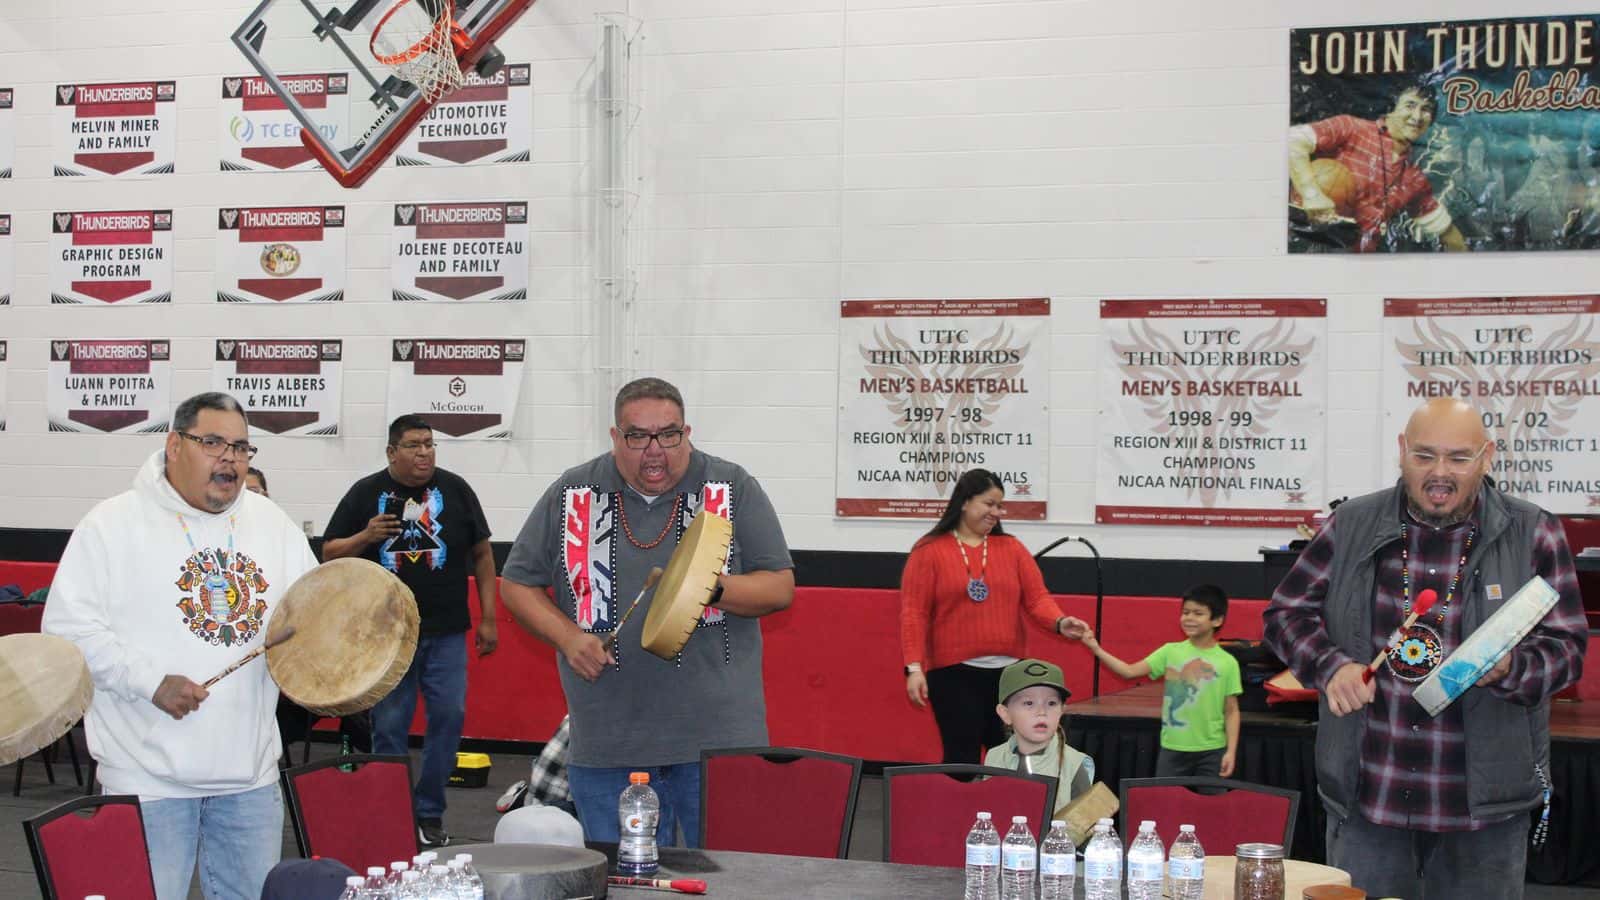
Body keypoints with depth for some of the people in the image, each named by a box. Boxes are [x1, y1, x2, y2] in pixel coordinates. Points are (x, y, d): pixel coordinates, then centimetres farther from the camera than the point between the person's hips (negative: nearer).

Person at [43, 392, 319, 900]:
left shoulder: (271, 523, 9)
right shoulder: (113, 524, -6)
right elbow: (69, 626, -10)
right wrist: (151, 681, -18)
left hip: (250, 770, 5)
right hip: (149, 775, -5)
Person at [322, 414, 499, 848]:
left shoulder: (455, 489, 4)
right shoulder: (366, 493, 3)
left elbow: (482, 553, 9)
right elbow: (329, 553, 8)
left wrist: (488, 619, 5)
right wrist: (364, 538, -13)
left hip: (446, 633, 1)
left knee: (449, 717, -1)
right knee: (389, 727, 3)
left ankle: (429, 812, 13)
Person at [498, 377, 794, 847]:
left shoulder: (734, 488, 2)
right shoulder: (571, 494, 5)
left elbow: (780, 587, 0)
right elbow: (519, 584, 11)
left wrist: (713, 589, -18)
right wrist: (567, 636, -6)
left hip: (718, 735, -1)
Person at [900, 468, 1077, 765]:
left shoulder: (1012, 548, 10)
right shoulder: (929, 551, 0)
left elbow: (1037, 598, 6)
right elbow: (913, 613, -4)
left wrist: (1060, 623, -15)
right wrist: (914, 667, -11)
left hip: (1008, 671, 4)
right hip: (953, 673, -4)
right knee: (962, 759, -1)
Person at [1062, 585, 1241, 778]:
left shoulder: (1227, 662, -4)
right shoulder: (1170, 652, 0)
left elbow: (1232, 711, 0)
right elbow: (1130, 671, -7)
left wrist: (1231, 750, -6)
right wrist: (1095, 648, -16)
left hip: (1212, 751, -1)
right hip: (1172, 748, 1)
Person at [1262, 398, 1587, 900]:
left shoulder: (1532, 536, -1)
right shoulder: (1352, 527, 3)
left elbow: (1567, 646, -1)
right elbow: (1285, 612, 8)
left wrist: (1508, 669, -22)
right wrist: (1331, 666, -11)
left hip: (1484, 801, -1)